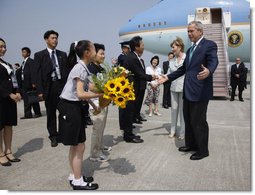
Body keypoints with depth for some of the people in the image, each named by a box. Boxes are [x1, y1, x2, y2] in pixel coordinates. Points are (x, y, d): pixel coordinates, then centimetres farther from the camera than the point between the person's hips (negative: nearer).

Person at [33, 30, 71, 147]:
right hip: (49, 87, -1)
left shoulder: (63, 54, 11)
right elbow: (37, 74, -1)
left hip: (62, 85, 2)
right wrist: (40, 90, -9)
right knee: (51, 113, 7)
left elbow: (67, 70, 10)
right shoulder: (39, 55, 3)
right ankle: (53, 136, 20)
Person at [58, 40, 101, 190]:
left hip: (75, 107, 10)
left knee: (75, 146, 19)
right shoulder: (80, 68, -18)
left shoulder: (83, 68, 10)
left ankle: (74, 176, 33)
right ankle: (78, 181, 15)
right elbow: (80, 94, -26)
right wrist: (100, 94, -20)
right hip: (70, 107, -10)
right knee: (79, 147, 0)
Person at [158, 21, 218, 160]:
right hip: (188, 91, 9)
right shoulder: (190, 49, 19)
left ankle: (202, 150, 16)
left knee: (198, 121, 0)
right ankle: (191, 144, 33)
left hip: (200, 91, -8)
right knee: (188, 120, 17)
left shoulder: (209, 45, -7)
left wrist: (208, 71, -45)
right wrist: (168, 77, 18)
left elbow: (213, 61, -23)